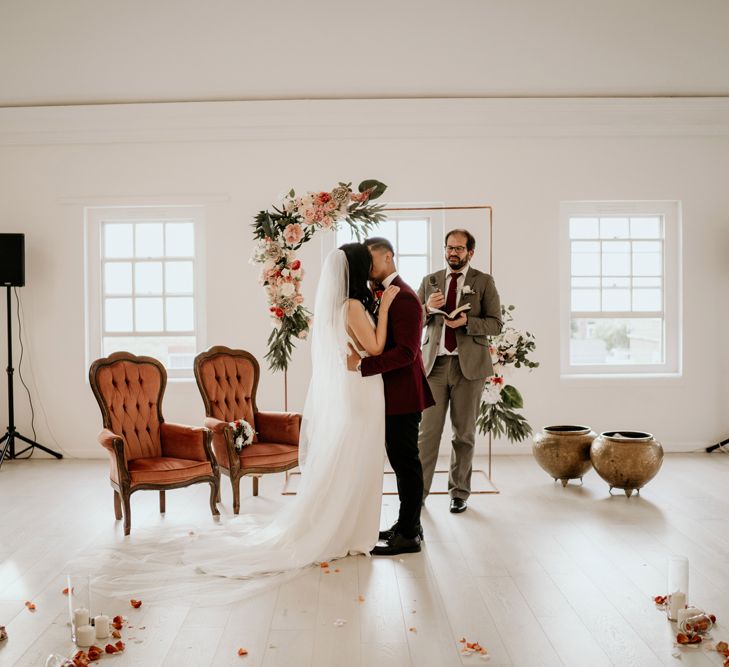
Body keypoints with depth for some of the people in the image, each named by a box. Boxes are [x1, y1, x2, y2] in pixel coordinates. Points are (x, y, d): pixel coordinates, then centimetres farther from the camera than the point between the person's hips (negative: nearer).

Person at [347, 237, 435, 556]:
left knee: (405, 461, -1)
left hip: (403, 394, -10)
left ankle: (408, 536, 10)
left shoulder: (403, 297, -16)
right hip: (392, 393, 10)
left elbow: (406, 352, -24)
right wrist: (360, 358, 5)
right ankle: (408, 525, 28)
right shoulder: (384, 294, 14)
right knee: (401, 460, 16)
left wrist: (363, 365, -26)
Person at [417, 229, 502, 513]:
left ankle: (459, 492, 19)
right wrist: (427, 308, -10)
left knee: (464, 433, 7)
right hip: (435, 363, 2)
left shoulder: (483, 282, 5)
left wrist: (466, 321, -16)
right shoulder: (429, 281, 13)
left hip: (469, 365, -1)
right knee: (428, 431, 0)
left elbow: (496, 324, 0)